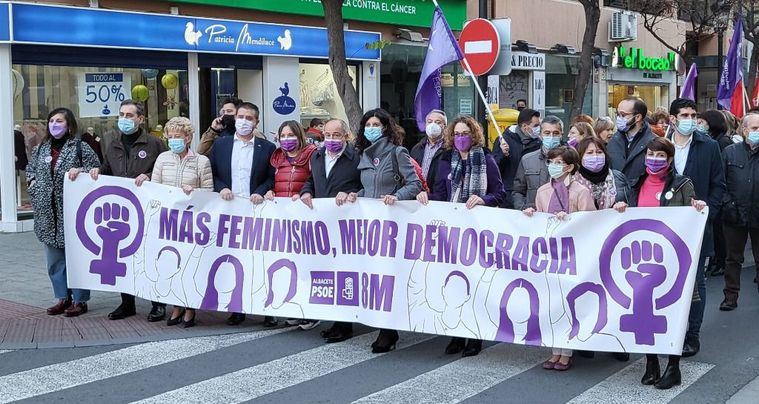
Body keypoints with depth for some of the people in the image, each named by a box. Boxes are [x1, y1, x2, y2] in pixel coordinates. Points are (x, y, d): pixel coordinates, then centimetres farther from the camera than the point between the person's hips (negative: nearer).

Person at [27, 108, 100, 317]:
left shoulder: (80, 147, -4)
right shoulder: (40, 149, 12)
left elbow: (97, 170, -3)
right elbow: (30, 169, 27)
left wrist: (80, 170, -19)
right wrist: (32, 182, 9)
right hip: (48, 214, 5)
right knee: (54, 260, 11)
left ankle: (80, 300, 9)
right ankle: (62, 297, 22)